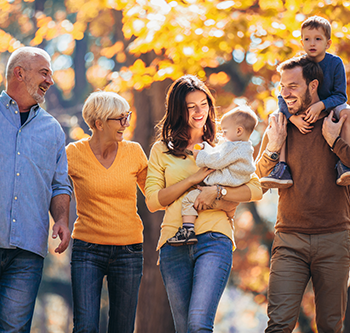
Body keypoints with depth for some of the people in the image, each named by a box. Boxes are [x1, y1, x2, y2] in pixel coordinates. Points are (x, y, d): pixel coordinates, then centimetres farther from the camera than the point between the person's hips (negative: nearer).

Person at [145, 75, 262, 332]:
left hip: (214, 239, -2)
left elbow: (255, 189, 7)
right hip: (174, 242, 2)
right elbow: (152, 200, 4)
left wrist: (217, 192, -9)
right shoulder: (162, 150, 14)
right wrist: (194, 179, -5)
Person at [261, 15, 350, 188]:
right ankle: (282, 169, -27)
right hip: (301, 110, 2)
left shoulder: (335, 63, -16)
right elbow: (283, 97, -13)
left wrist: (321, 105, -35)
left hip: (330, 108, -2)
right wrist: (293, 118, -32)